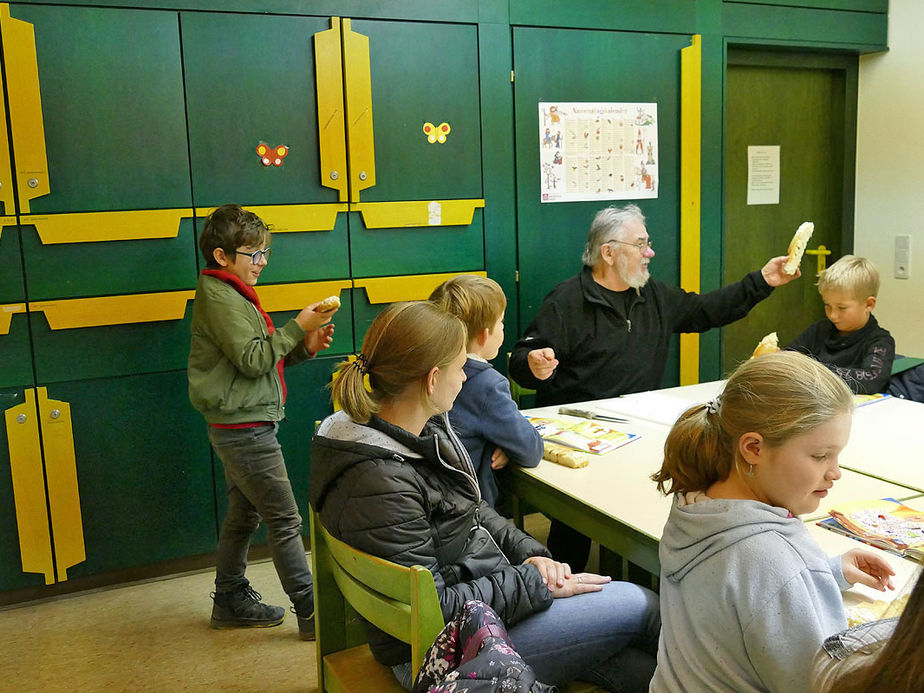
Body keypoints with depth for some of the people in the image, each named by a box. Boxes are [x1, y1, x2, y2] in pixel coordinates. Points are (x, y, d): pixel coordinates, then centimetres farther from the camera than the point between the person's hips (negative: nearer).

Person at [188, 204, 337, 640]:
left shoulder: (230, 293, 16)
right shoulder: (219, 296, -15)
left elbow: (258, 359, 15)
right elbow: (253, 360, -20)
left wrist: (305, 347, 2)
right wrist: (298, 326, -17)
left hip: (240, 428, 10)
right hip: (245, 429, -10)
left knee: (243, 516, 18)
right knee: (284, 521, -5)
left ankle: (231, 602, 30)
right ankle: (311, 613, 3)